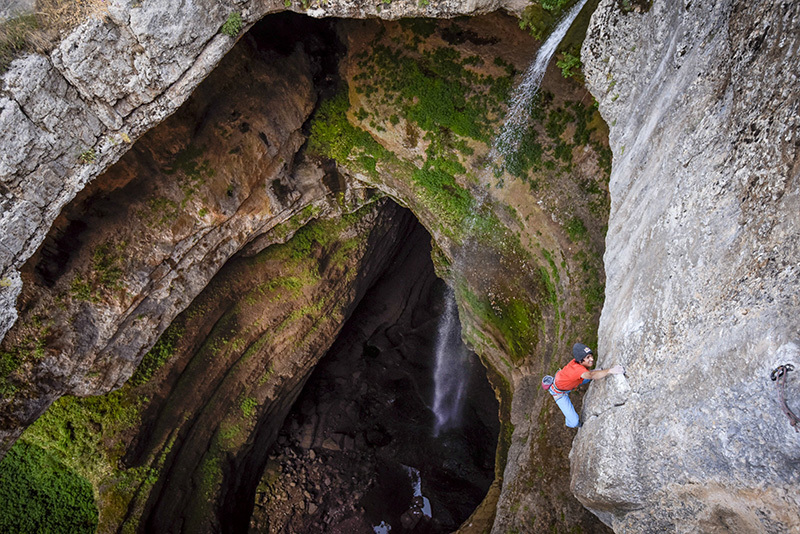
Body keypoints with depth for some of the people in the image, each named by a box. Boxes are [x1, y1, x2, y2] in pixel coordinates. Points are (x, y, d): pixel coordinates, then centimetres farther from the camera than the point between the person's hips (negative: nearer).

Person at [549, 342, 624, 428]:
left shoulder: (577, 361, -22)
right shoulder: (577, 369, -45)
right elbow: (591, 375, -66)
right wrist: (610, 371, -79)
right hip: (560, 393, -7)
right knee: (574, 422, -8)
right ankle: (570, 423, 29)